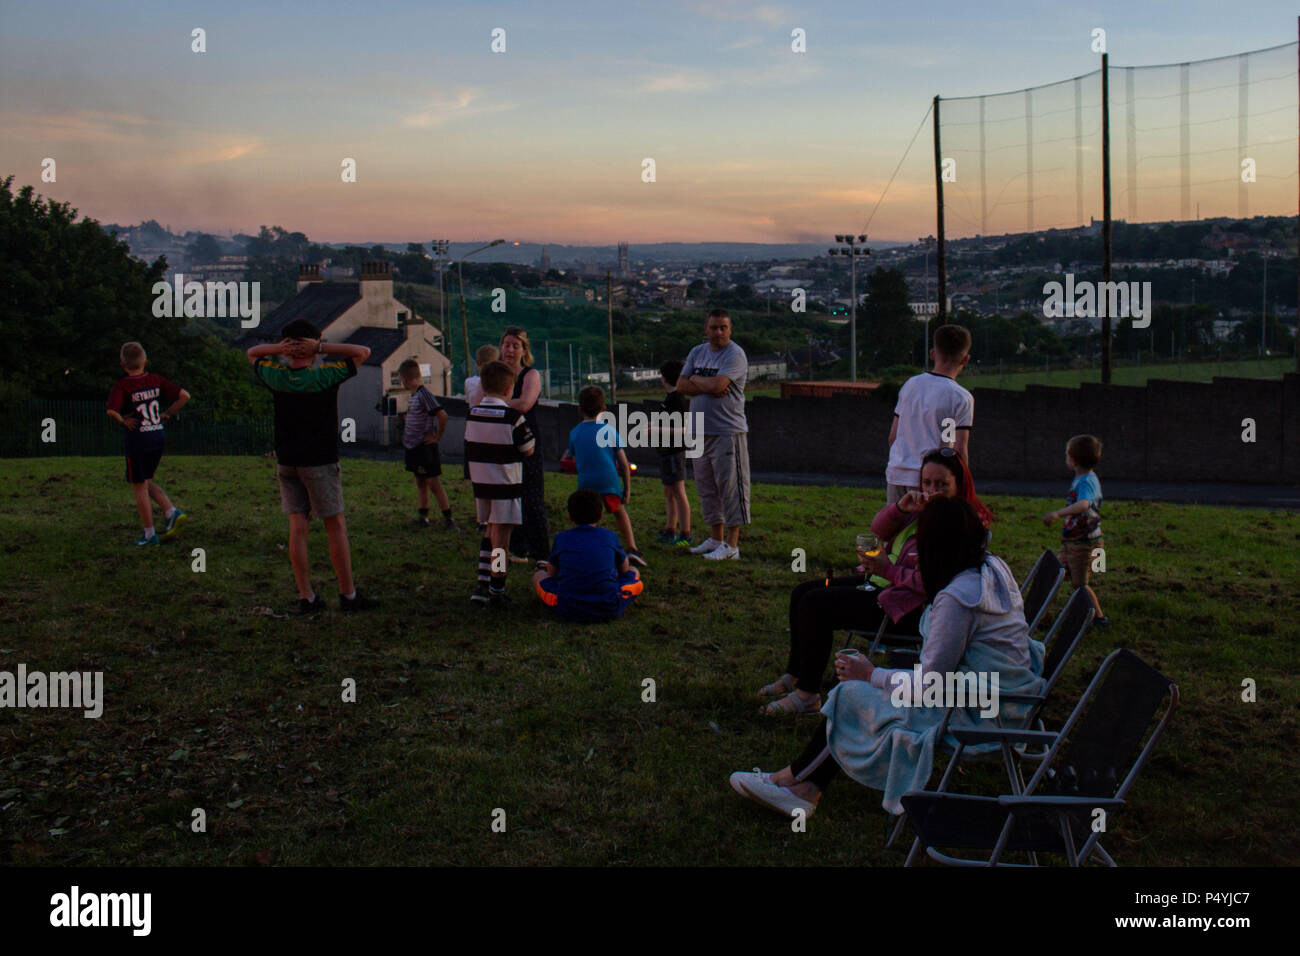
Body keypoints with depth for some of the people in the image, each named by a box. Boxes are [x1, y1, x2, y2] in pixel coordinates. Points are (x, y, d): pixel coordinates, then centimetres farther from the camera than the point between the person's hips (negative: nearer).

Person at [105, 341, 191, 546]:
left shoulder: (122, 385, -12)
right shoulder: (155, 380, 3)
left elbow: (111, 410, -28)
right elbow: (184, 396, 0)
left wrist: (123, 421, -9)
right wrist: (166, 414, 6)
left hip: (137, 441, -5)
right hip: (158, 437, 5)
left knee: (139, 487, 6)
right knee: (146, 482, 22)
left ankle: (149, 534, 10)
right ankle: (172, 512, 4)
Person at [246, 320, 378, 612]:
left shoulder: (276, 377, -1)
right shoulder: (324, 376, -12)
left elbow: (252, 353, 19)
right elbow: (363, 352, -4)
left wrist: (278, 348, -1)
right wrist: (321, 347, -11)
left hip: (286, 462, 4)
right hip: (320, 462, -4)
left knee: (298, 527, 5)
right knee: (336, 525, 3)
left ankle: (306, 596, 6)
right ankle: (348, 595, 7)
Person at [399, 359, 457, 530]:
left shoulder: (424, 394, -18)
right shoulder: (414, 395, 10)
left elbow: (442, 416, -24)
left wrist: (437, 437, -16)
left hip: (425, 446, -9)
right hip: (413, 446, 9)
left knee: (433, 483, -6)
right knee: (420, 483, 12)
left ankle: (449, 519, -2)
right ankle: (423, 516, 18)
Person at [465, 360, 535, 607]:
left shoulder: (472, 414, 3)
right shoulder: (513, 417, -14)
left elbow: (470, 448, 12)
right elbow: (528, 450, -7)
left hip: (480, 483, 5)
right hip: (506, 484, -5)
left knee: (490, 532, 18)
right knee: (501, 536, 1)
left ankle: (482, 585, 15)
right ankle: (497, 591, 4)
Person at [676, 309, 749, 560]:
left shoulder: (735, 354, -8)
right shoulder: (697, 352, 14)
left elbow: (717, 384, -21)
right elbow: (681, 385, 5)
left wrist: (695, 379, -2)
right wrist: (709, 387, -11)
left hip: (728, 431, -8)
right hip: (700, 431, 8)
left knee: (730, 486, -7)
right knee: (707, 488, 13)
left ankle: (732, 545, -4)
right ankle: (716, 538, 24)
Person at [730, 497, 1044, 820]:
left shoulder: (956, 598, -25)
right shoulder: (994, 567, 2)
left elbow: (928, 686, -20)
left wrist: (872, 675, -7)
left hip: (978, 715, -9)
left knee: (854, 694, -2)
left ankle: (796, 780, 16)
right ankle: (808, 787, 7)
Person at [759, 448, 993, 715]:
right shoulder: (924, 507, 8)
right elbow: (879, 530, 3)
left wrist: (889, 570, -18)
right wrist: (900, 508, -16)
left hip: (910, 612, -10)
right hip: (886, 583, 10)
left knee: (815, 604, -17)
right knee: (802, 593, 9)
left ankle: (807, 695, -9)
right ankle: (794, 676, 19)